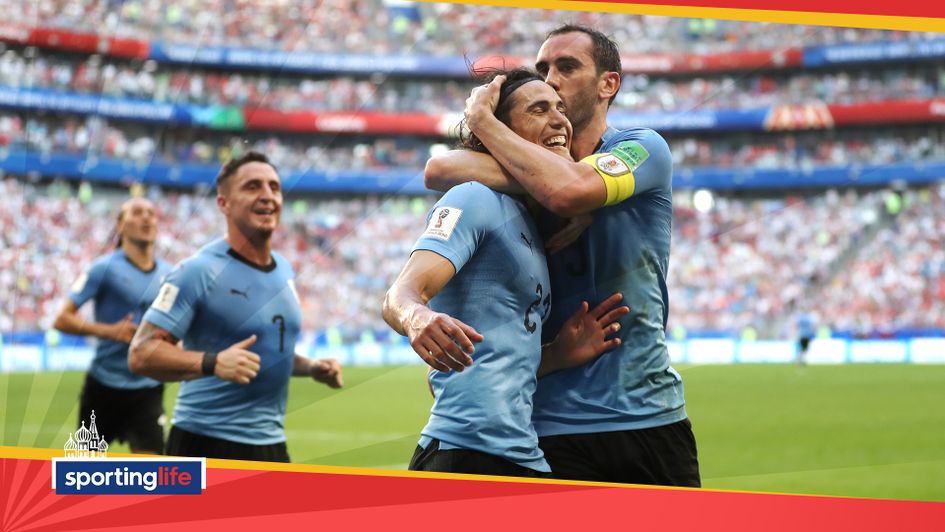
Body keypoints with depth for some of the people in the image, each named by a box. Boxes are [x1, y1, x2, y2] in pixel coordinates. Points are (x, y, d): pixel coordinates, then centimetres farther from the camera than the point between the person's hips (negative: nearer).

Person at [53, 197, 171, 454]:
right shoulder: (105, 268, -9)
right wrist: (110, 331, -24)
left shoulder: (169, 274, 4)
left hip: (148, 388, 2)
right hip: (104, 384, -2)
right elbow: (62, 319, -12)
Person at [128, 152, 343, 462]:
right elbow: (141, 353, -19)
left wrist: (311, 368, 10)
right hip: (205, 446, -8)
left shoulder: (284, 270, 13)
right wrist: (212, 363, -32)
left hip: (269, 444, 8)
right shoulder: (200, 271, -13)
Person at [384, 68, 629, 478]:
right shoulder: (475, 199, -3)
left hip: (524, 457, 9)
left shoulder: (533, 227, 24)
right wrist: (418, 319, -40)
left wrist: (560, 353, 7)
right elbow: (400, 296, -18)